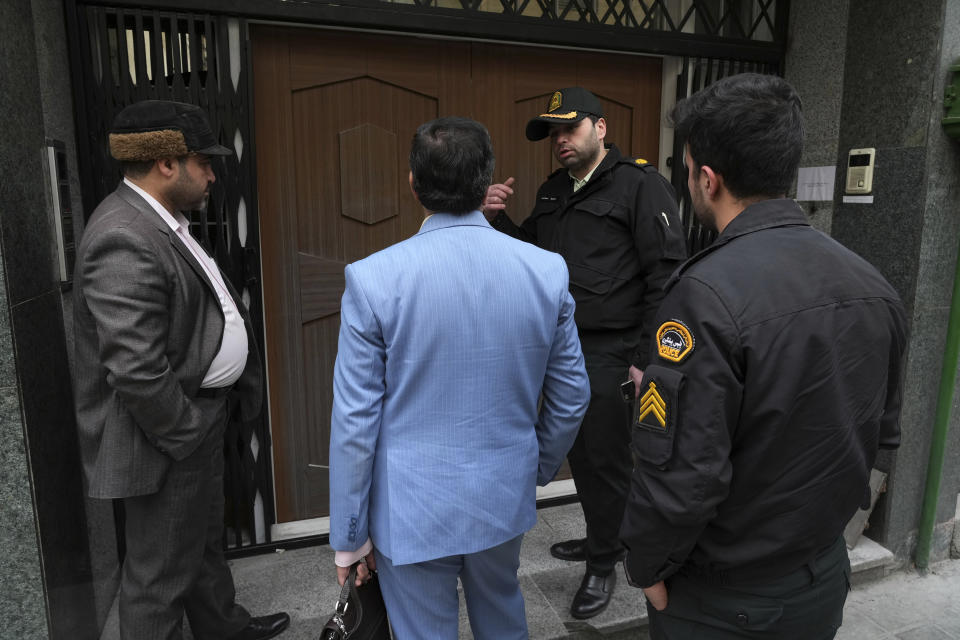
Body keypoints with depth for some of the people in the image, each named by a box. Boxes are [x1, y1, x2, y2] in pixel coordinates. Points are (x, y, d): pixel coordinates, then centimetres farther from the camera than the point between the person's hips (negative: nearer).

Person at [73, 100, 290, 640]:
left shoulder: (159, 221, 7)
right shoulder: (124, 242, -26)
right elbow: (137, 373, -30)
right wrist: (186, 433, -17)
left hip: (201, 417, 11)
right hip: (171, 434, -11)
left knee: (205, 538, 28)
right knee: (162, 572, 9)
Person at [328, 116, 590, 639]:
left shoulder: (374, 278, -19)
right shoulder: (546, 269, -10)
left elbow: (355, 420, -15)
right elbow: (571, 396, -1)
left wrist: (349, 535, -1)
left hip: (412, 509, -3)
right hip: (505, 496, 4)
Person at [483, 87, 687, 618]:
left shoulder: (640, 184, -9)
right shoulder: (553, 191, 14)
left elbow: (667, 276, -14)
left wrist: (645, 359, -16)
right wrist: (498, 219, 0)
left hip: (609, 355, -7)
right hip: (561, 348, 7)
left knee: (606, 460, 6)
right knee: (578, 453, 17)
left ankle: (603, 564, 27)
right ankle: (600, 538, 40)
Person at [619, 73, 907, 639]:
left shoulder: (708, 294, -28)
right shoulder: (874, 286, -5)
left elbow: (682, 473, -29)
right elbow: (883, 434, 6)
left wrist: (647, 569, -11)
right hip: (827, 581, 6)